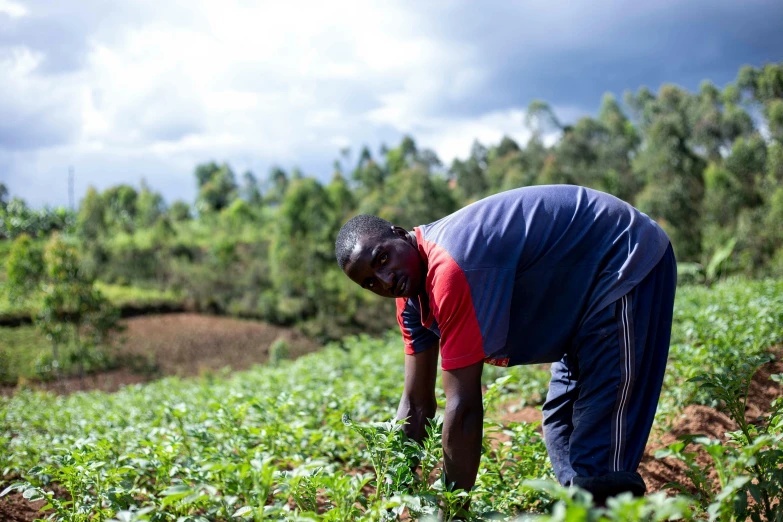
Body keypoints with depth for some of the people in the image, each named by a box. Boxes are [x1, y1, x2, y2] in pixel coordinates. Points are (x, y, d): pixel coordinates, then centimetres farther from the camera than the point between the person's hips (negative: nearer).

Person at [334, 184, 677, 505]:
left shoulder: (451, 266, -33)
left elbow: (464, 406, -32)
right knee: (560, 430, 14)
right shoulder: (411, 290, -4)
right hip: (585, 290, 10)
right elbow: (416, 404, 0)